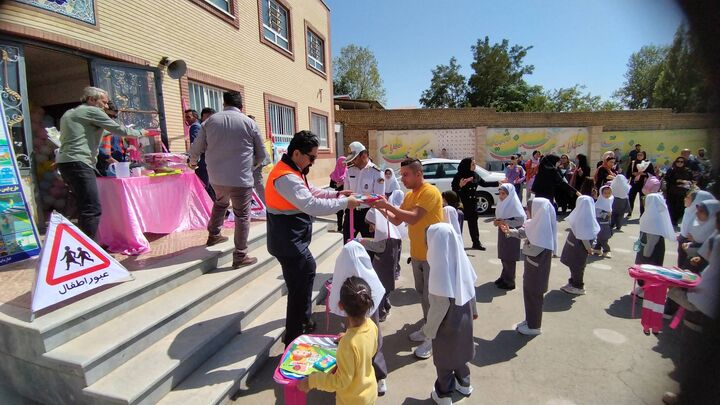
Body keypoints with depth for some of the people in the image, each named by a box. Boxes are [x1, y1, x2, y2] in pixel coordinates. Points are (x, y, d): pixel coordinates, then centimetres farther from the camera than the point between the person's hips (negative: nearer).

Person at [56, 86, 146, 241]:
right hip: (79, 163, -10)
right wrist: (140, 133, 14)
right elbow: (118, 129, -1)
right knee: (92, 210, -14)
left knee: (85, 207, 13)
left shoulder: (68, 113, 25)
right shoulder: (92, 111, -2)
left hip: (65, 162, 10)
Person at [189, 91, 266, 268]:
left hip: (216, 178, 4)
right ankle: (240, 256, 9)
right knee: (242, 216, 5)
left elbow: (196, 149, 10)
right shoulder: (249, 123, -4)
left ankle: (213, 235, 43)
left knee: (220, 203, 32)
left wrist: (193, 162, 32)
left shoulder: (210, 121, 4)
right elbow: (261, 154, 3)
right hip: (241, 179, -4)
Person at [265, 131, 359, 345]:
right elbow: (312, 205, -32)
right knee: (299, 287, 0)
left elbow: (310, 191, 18)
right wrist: (344, 203, -23)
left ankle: (303, 322, 41)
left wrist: (335, 193, 5)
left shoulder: (293, 172, 8)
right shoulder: (286, 177, -26)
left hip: (292, 240, 11)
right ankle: (293, 339, 17)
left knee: (307, 273, 23)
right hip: (288, 242, -11)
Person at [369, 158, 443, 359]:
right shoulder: (409, 195, 8)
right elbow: (397, 220, 7)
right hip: (416, 253, 8)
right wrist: (381, 209, -7)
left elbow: (413, 218, -30)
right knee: (422, 293, 18)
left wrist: (388, 205, -27)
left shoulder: (430, 192, -19)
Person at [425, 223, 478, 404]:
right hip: (463, 317, 6)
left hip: (446, 323, -6)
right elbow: (470, 287, 1)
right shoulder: (460, 258, -12)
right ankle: (464, 383, 48)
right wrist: (473, 310, 17)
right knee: (459, 349, 27)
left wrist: (429, 328, -12)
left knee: (444, 357, 16)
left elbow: (440, 304, -25)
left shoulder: (440, 268, -29)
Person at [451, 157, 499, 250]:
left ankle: (476, 243, 21)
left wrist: (498, 183, 20)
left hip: (472, 203, 6)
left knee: (473, 223, 12)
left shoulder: (475, 175, 7)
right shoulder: (459, 176, -11)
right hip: (461, 203, -6)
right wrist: (460, 185, -32)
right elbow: (454, 189, -12)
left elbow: (484, 183, 18)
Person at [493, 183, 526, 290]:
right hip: (502, 234, 7)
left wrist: (505, 222, -24)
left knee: (510, 259, 3)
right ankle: (504, 277, 32)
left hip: (511, 235, -7)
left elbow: (521, 219, -22)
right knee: (503, 257, 17)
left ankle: (510, 282, 16)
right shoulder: (502, 203, 6)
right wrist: (496, 221, -4)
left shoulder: (514, 204, -18)